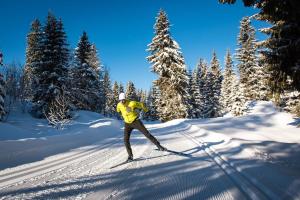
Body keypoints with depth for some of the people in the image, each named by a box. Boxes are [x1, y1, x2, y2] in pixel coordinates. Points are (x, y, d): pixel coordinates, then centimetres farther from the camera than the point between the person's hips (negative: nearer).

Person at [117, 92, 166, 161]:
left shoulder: (132, 103, -20)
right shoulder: (119, 105, -6)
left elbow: (141, 104, -3)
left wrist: (145, 110, 15)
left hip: (136, 122, -3)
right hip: (127, 124, 4)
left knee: (147, 134, -5)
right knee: (126, 140, -10)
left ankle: (159, 146, 5)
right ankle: (130, 156, 1)